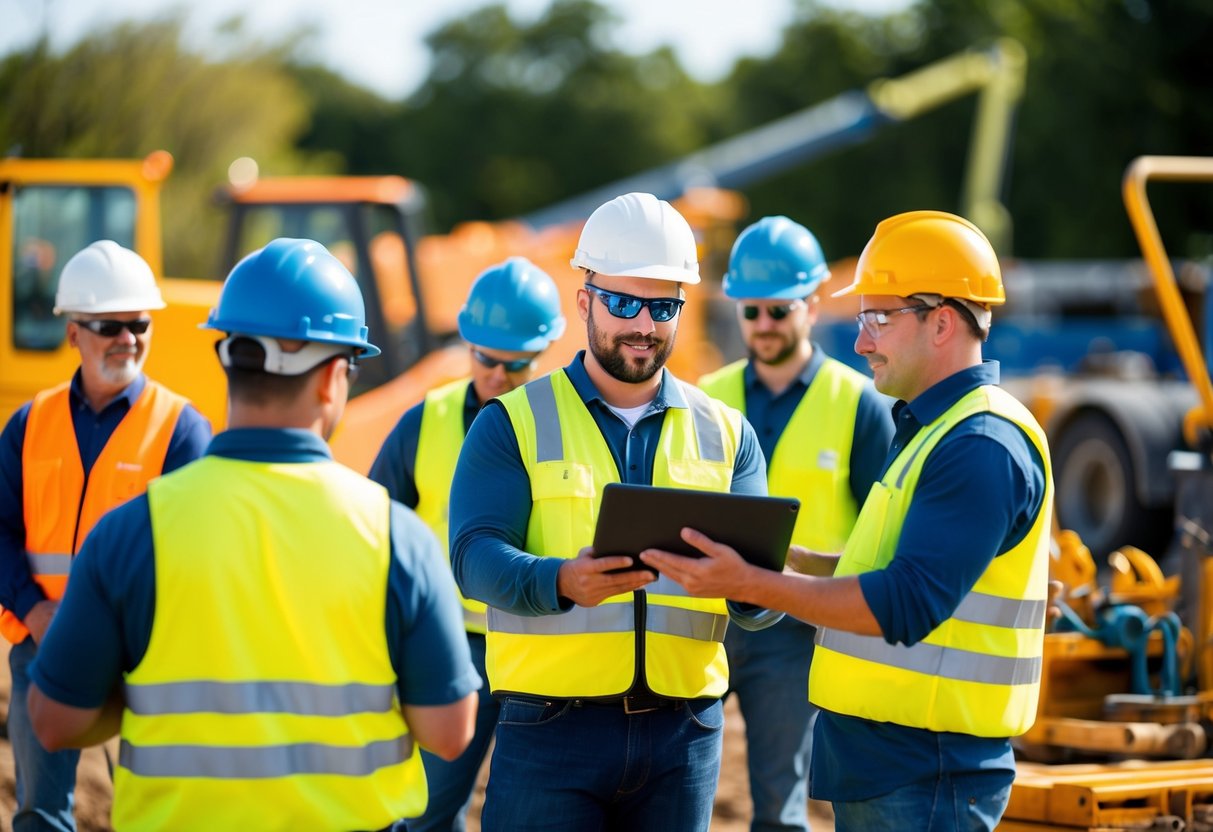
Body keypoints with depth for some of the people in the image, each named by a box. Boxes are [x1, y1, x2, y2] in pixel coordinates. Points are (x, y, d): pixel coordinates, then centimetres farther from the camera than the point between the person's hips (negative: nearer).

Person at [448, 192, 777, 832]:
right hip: (551, 730, -3)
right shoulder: (513, 424, 2)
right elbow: (474, 555, -11)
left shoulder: (724, 434, 12)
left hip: (682, 731, 3)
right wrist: (561, 582, -32)